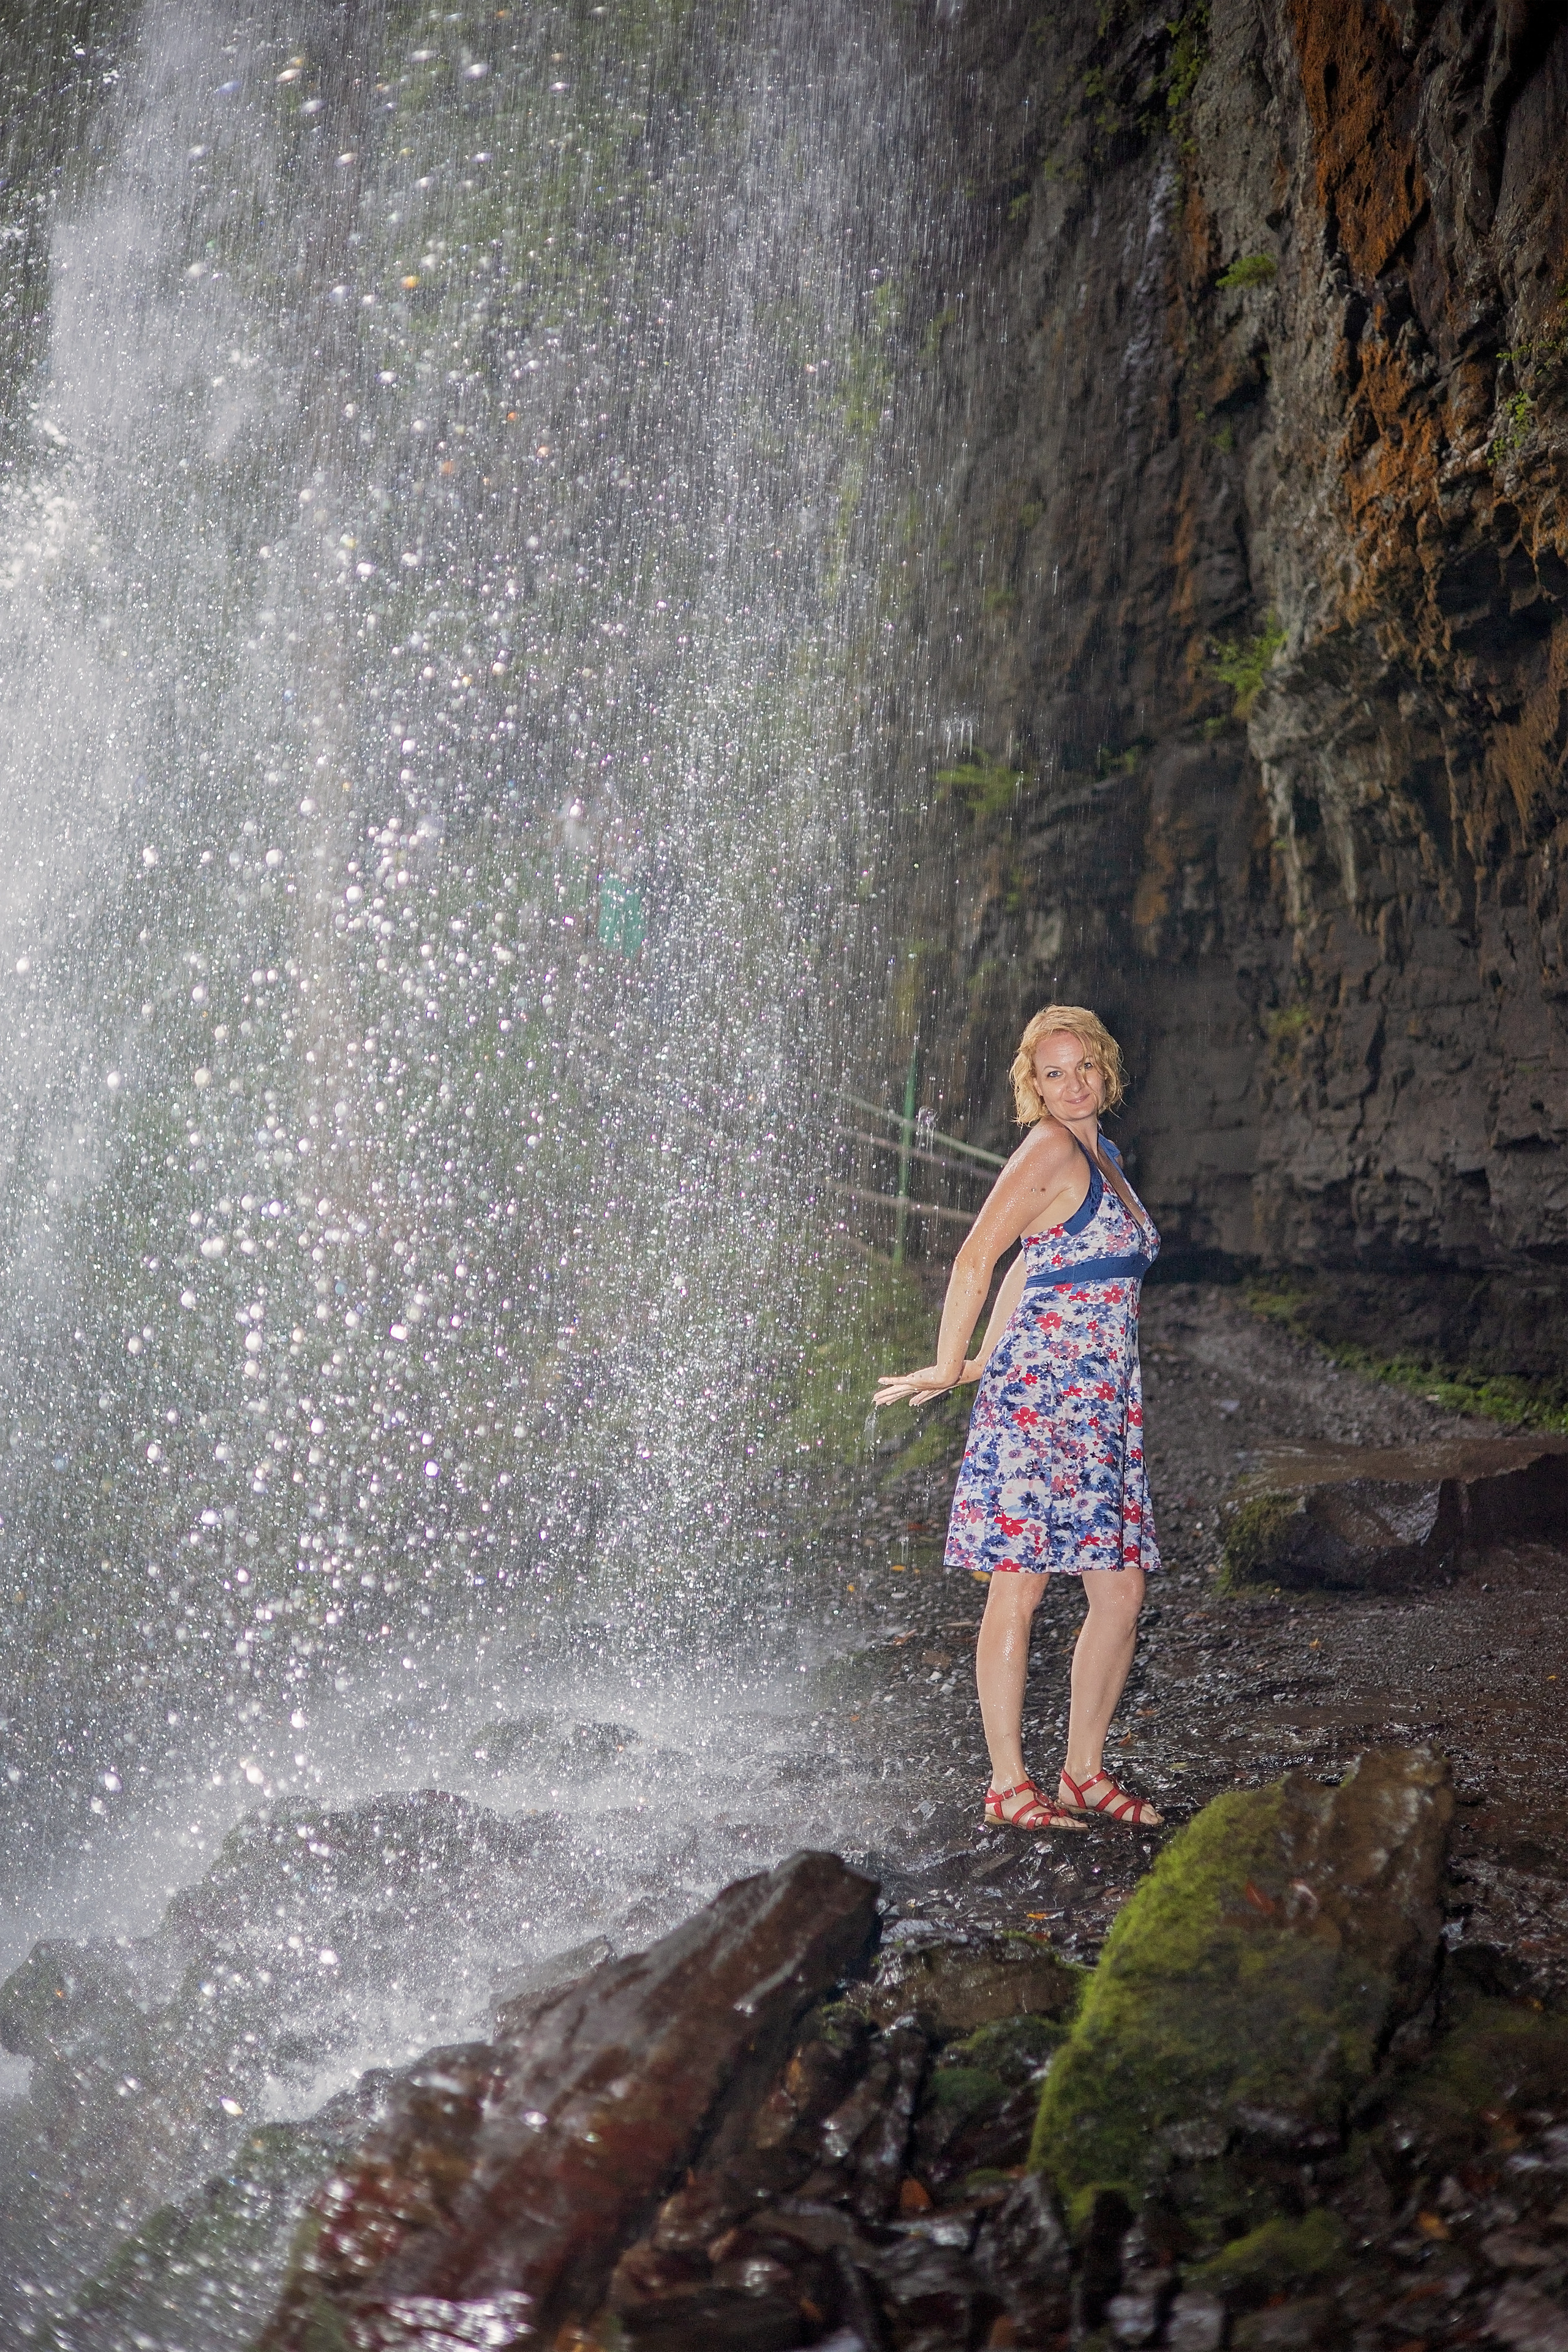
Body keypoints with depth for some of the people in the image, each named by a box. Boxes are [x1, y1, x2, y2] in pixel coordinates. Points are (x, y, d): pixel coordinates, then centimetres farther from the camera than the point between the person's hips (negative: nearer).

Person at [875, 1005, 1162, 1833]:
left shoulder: (1104, 1157, 18)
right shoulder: (1049, 1150, -9)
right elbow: (975, 1261, -13)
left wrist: (982, 1363, 18)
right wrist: (950, 1370, -7)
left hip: (1102, 1403, 8)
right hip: (1038, 1394, -8)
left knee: (1122, 1590, 6)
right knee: (1019, 1587, -3)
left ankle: (1083, 1771, 17)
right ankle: (1007, 1785, 3)